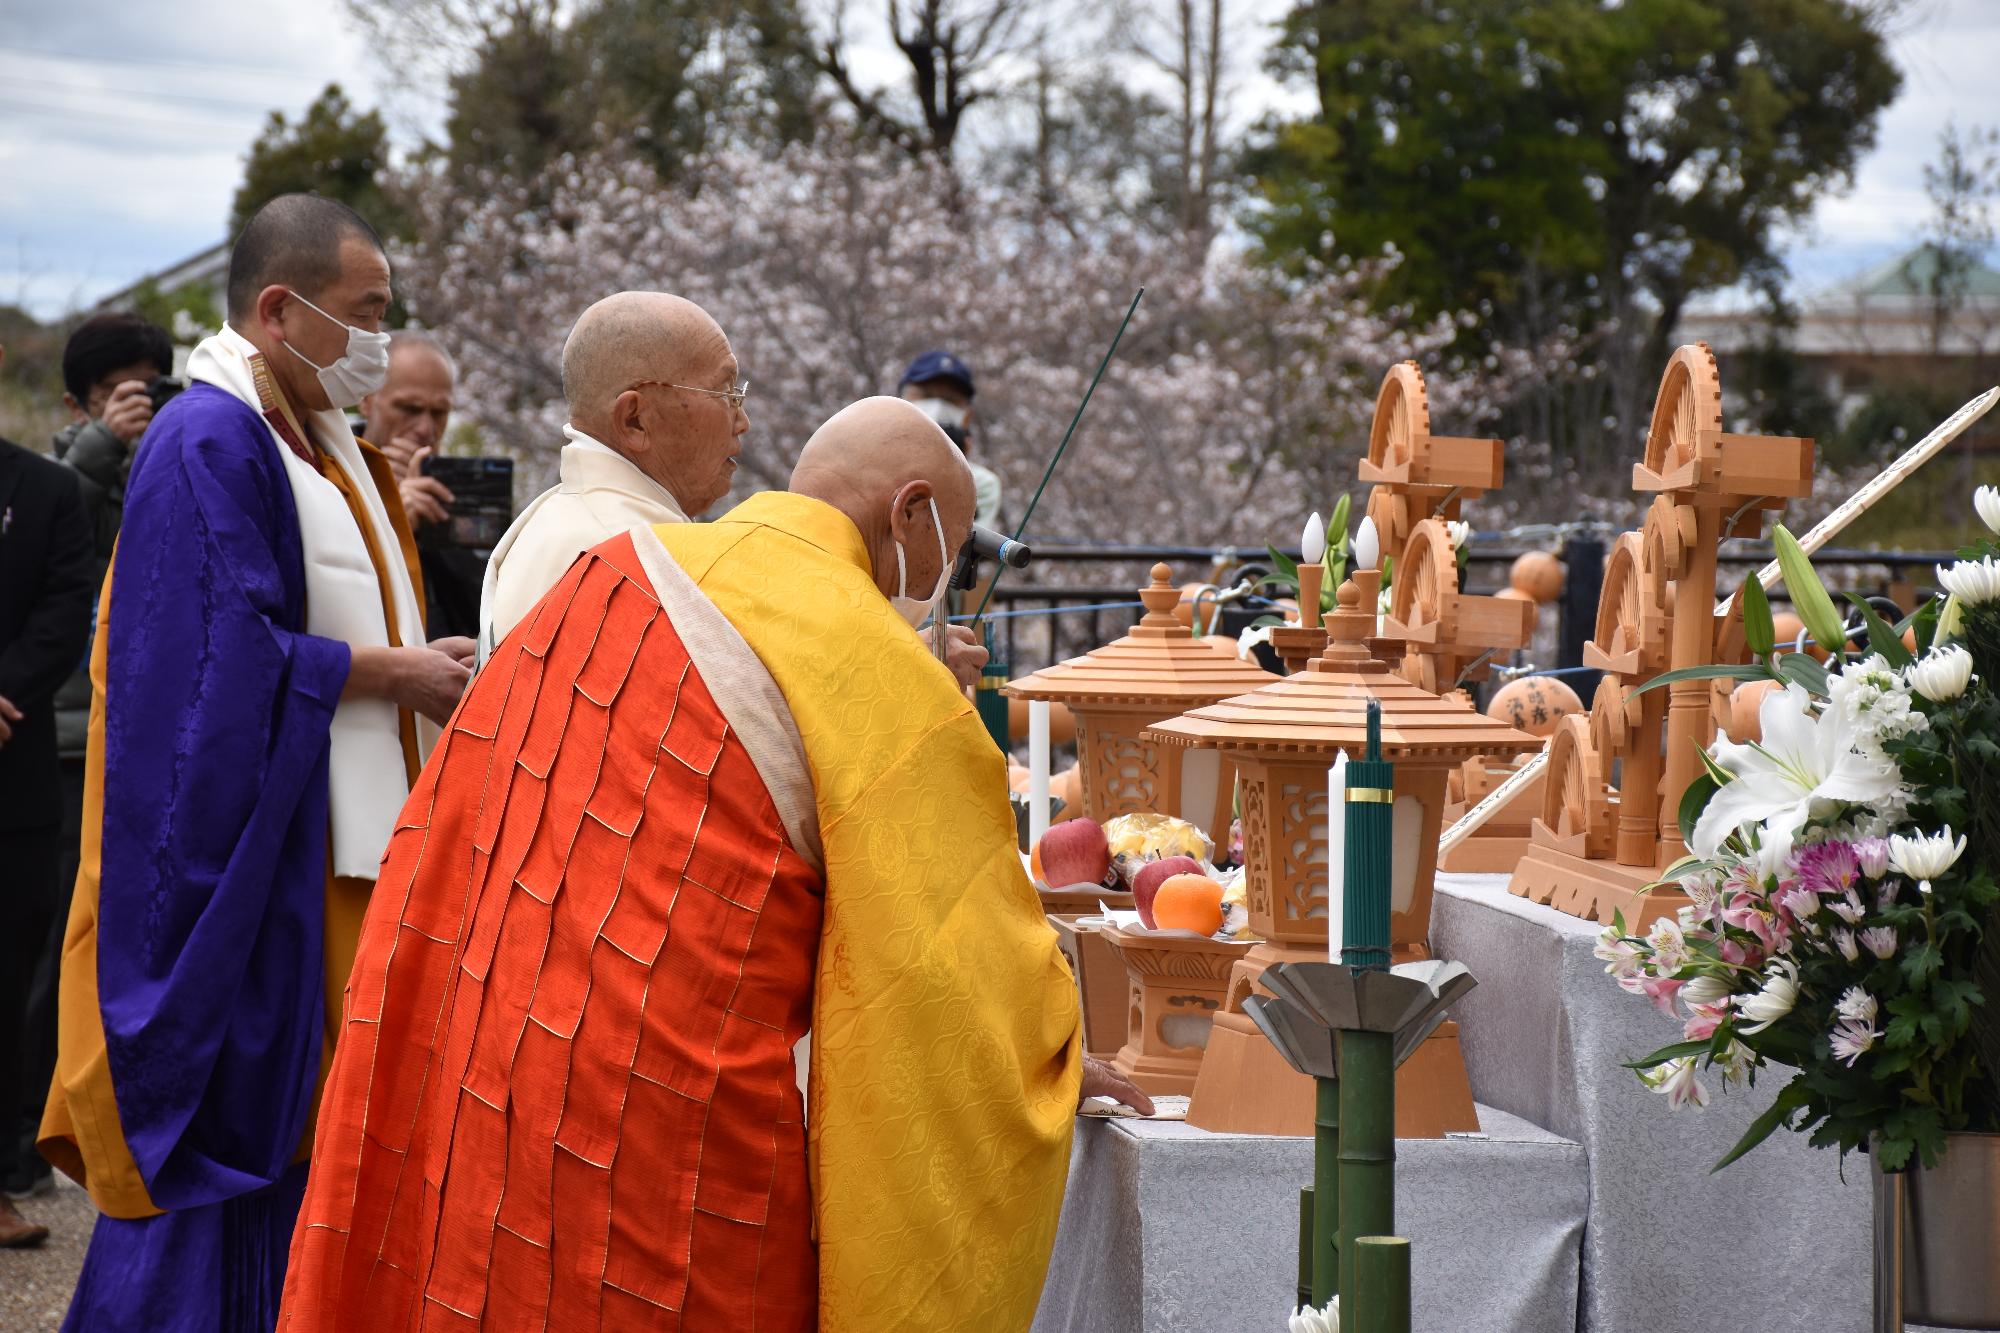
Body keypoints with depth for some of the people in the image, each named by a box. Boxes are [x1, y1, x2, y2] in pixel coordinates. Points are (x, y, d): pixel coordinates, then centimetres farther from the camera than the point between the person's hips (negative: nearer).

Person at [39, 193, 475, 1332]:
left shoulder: (321, 443, 16)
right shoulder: (209, 446, -14)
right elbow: (225, 662, -21)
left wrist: (419, 665, 3)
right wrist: (391, 671, -13)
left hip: (339, 859, 9)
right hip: (246, 860, -9)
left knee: (308, 1132, 10)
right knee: (238, 1108, -4)